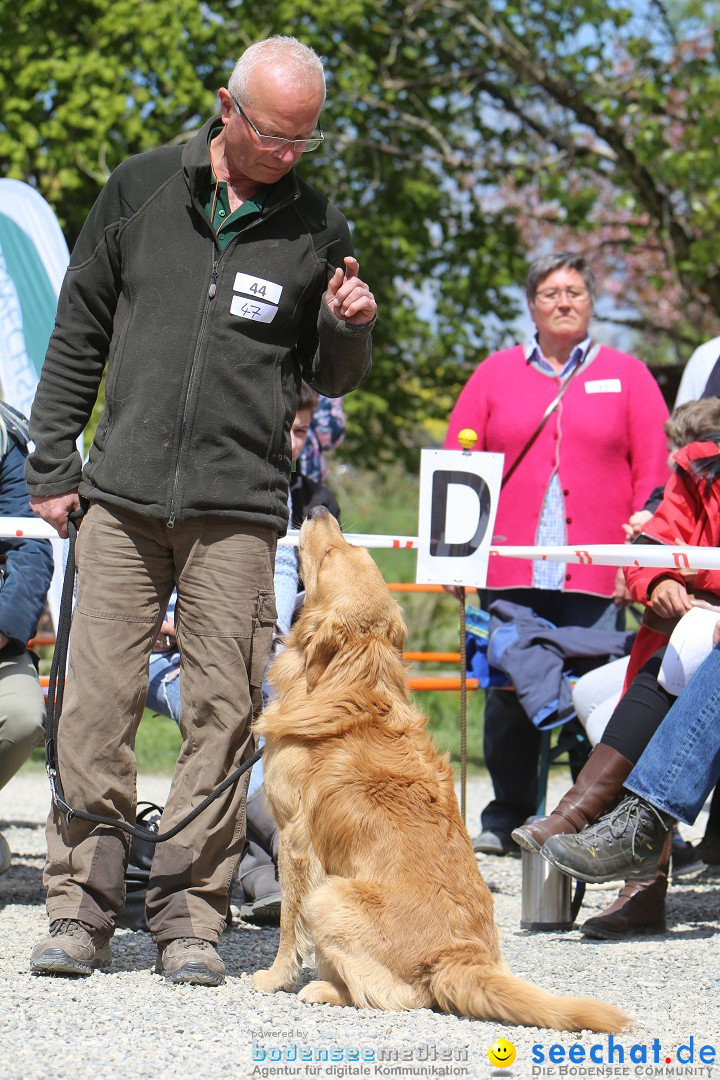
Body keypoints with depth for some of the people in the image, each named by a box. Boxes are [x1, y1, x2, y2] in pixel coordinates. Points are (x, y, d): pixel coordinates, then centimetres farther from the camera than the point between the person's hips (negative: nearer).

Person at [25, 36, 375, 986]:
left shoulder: (316, 227, 7)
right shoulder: (141, 189, 6)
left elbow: (330, 378, 16)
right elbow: (78, 332, 12)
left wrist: (350, 329, -7)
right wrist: (52, 465, 7)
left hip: (240, 506, 0)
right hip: (122, 495, 0)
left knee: (223, 711, -3)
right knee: (96, 702, -2)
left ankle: (191, 914, 5)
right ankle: (81, 908, 6)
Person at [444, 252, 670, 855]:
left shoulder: (627, 377, 12)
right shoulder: (496, 374, 14)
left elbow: (655, 473, 7)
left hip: (597, 577, -1)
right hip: (510, 573, 1)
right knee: (509, 693, 0)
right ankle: (507, 818, 10)